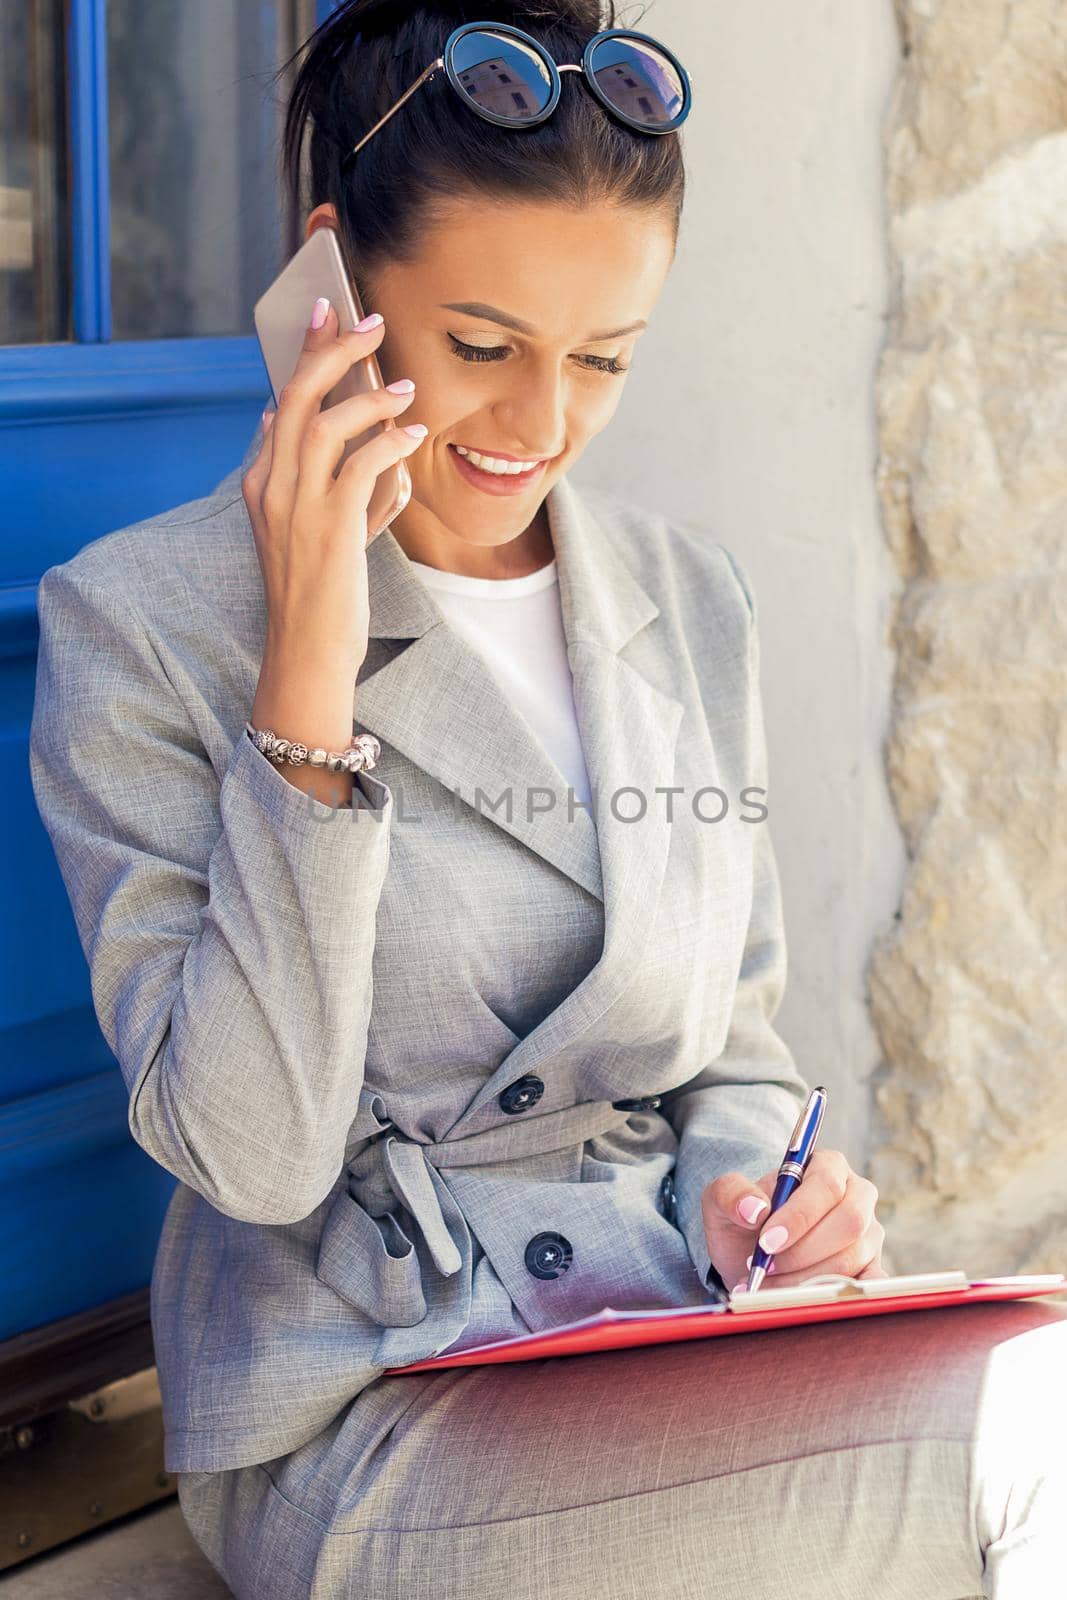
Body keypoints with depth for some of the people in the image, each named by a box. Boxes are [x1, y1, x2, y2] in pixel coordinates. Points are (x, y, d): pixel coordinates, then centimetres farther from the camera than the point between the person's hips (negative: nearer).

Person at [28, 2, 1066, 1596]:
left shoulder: (691, 601, 9)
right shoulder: (141, 621, -7)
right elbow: (252, 1154, -14)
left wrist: (747, 1186, -6)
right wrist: (310, 687, -20)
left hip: (679, 1347, 5)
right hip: (365, 1422, -5)